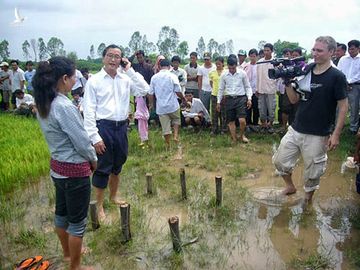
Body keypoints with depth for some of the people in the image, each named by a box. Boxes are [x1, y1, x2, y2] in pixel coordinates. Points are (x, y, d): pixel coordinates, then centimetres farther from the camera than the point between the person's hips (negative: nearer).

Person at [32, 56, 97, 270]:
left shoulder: (44, 104, 2)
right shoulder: (64, 107, -26)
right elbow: (82, 141, -21)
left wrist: (87, 158, 10)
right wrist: (93, 160, -2)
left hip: (57, 166, 9)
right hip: (74, 170, -9)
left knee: (62, 213, 25)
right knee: (77, 222, 9)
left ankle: (68, 252, 46)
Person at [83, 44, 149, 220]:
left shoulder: (125, 79, 6)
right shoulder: (94, 81, -6)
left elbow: (144, 90, -4)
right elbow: (88, 111, -9)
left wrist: (130, 70, -5)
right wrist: (95, 137, -14)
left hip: (122, 126, 5)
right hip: (103, 127, -4)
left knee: (117, 166, 19)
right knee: (102, 168, 4)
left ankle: (113, 197, 40)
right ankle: (99, 206, 19)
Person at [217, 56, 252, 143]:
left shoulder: (242, 73, -1)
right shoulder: (224, 75, 4)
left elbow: (248, 87, 6)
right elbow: (221, 89, 12)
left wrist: (249, 99, -4)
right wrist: (218, 102, 12)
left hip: (241, 98, -2)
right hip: (229, 99, 2)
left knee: (242, 120, -13)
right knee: (231, 121, 5)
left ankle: (242, 135, 15)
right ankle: (234, 139, 19)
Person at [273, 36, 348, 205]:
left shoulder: (337, 77, -9)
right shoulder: (305, 72, 4)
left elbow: (343, 106, -8)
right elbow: (294, 99, 6)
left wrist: (336, 134, -13)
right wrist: (287, 83, -11)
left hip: (318, 135, -4)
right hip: (295, 130, 5)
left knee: (312, 172, 8)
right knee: (280, 160, 9)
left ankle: (308, 200, 33)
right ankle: (290, 186, 36)